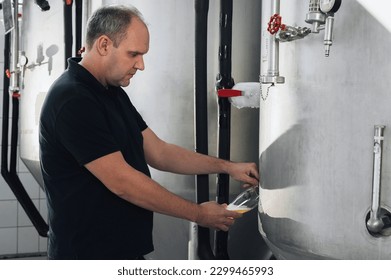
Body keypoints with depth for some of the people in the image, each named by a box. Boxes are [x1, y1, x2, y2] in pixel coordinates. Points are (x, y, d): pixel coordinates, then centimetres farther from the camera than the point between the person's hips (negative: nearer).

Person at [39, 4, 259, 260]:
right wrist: (199, 214, -16)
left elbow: (158, 152, 10)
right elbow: (121, 181, -23)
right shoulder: (72, 100, -21)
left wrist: (227, 167, 2)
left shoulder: (114, 94, 10)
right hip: (88, 253, -9)